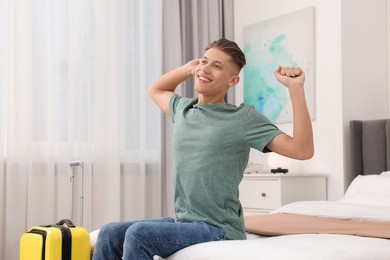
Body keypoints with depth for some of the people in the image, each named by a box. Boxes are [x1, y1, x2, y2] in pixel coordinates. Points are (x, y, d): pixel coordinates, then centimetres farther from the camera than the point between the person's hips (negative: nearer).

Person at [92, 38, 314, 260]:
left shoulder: (244, 117, -9)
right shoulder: (183, 109, 11)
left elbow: (302, 150, -15)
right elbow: (156, 90, 33)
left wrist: (296, 89, -21)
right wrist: (188, 68, 18)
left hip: (218, 230, -7)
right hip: (183, 222, 7)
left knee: (138, 234, -25)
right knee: (110, 234, -5)